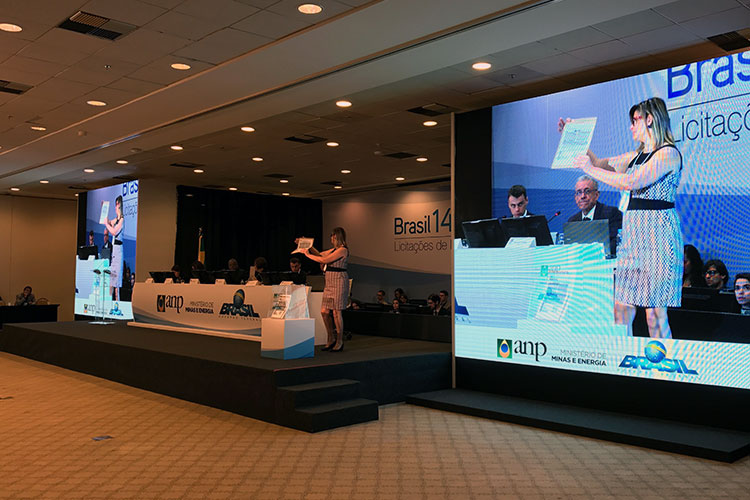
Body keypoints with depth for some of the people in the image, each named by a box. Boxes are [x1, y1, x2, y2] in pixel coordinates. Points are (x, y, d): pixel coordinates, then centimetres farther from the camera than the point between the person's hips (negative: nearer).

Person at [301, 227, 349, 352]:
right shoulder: (334, 250, 17)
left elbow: (323, 260, -13)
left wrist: (307, 254, -5)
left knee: (336, 312, -4)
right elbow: (320, 254, 26)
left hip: (339, 281, -9)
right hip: (330, 282, 9)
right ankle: (331, 339, 20)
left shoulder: (343, 250, -11)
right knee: (324, 311, 7)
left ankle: (339, 342, 6)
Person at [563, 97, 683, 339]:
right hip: (632, 231, 8)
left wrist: (591, 170, -13)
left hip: (657, 232, -8)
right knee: (621, 311, 4)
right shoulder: (636, 156, 17)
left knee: (655, 314, -7)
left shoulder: (668, 153, -8)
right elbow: (600, 163, 25)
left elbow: (631, 183, -19)